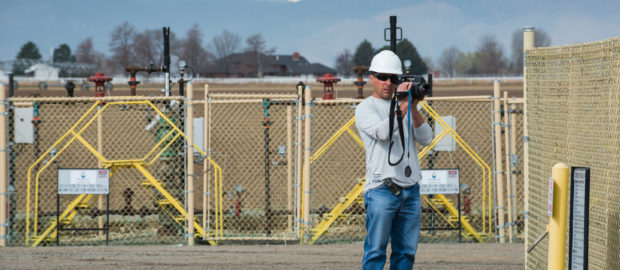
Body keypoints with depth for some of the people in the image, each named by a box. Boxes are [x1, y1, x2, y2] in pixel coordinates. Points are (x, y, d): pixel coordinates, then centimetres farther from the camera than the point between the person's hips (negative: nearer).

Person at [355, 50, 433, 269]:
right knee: (375, 250, -7)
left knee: (406, 251, 6)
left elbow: (426, 138, 5)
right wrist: (403, 107, -21)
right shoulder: (365, 108, 4)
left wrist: (414, 108, -8)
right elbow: (382, 132, -16)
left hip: (410, 189, 5)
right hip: (381, 189, -5)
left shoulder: (406, 106, 18)